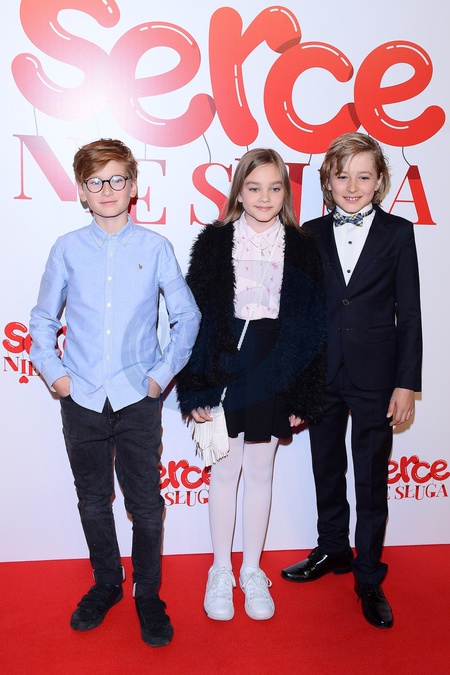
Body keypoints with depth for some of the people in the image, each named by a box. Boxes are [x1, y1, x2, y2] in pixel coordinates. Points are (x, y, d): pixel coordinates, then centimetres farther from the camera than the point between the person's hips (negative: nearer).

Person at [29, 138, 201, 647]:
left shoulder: (155, 248, -1)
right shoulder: (67, 250, 2)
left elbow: (187, 316, 6)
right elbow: (43, 319, 12)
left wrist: (163, 373, 0)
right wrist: (54, 372, 2)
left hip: (138, 400, -1)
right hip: (81, 400, 2)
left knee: (145, 504, 6)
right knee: (93, 501, 15)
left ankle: (148, 595, 28)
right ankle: (106, 584, 37)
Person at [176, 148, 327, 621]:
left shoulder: (301, 249, 1)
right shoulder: (214, 243, -2)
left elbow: (311, 325, 3)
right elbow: (195, 315, -3)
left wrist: (304, 396, -1)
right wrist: (194, 390, -8)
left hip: (274, 375, 1)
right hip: (223, 370, -1)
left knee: (260, 471, 12)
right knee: (224, 471, 9)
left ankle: (252, 572, 29)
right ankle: (221, 572, 27)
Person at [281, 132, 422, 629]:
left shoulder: (398, 233, -1)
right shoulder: (311, 235, 3)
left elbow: (409, 312, -2)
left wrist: (407, 383, -6)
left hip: (374, 377, -2)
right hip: (322, 374, 3)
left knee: (372, 480, 6)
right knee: (326, 469, 17)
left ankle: (369, 578, 23)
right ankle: (332, 550, 39)